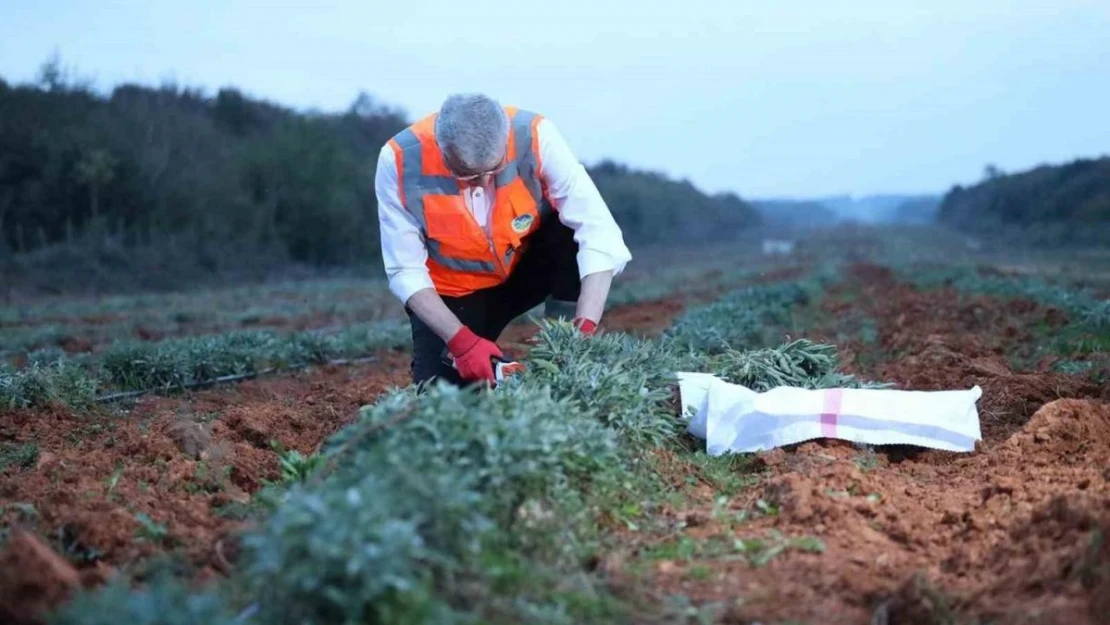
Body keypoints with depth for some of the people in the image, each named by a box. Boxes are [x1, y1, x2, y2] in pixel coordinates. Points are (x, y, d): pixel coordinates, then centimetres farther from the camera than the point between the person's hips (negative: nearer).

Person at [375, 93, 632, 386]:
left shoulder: (534, 136, -28)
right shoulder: (400, 160, -27)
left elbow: (598, 232, -31)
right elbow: (406, 271, -21)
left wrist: (584, 330, -42)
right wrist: (462, 340, -32)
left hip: (529, 265, 1)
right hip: (454, 290, 0)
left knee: (575, 231, -30)